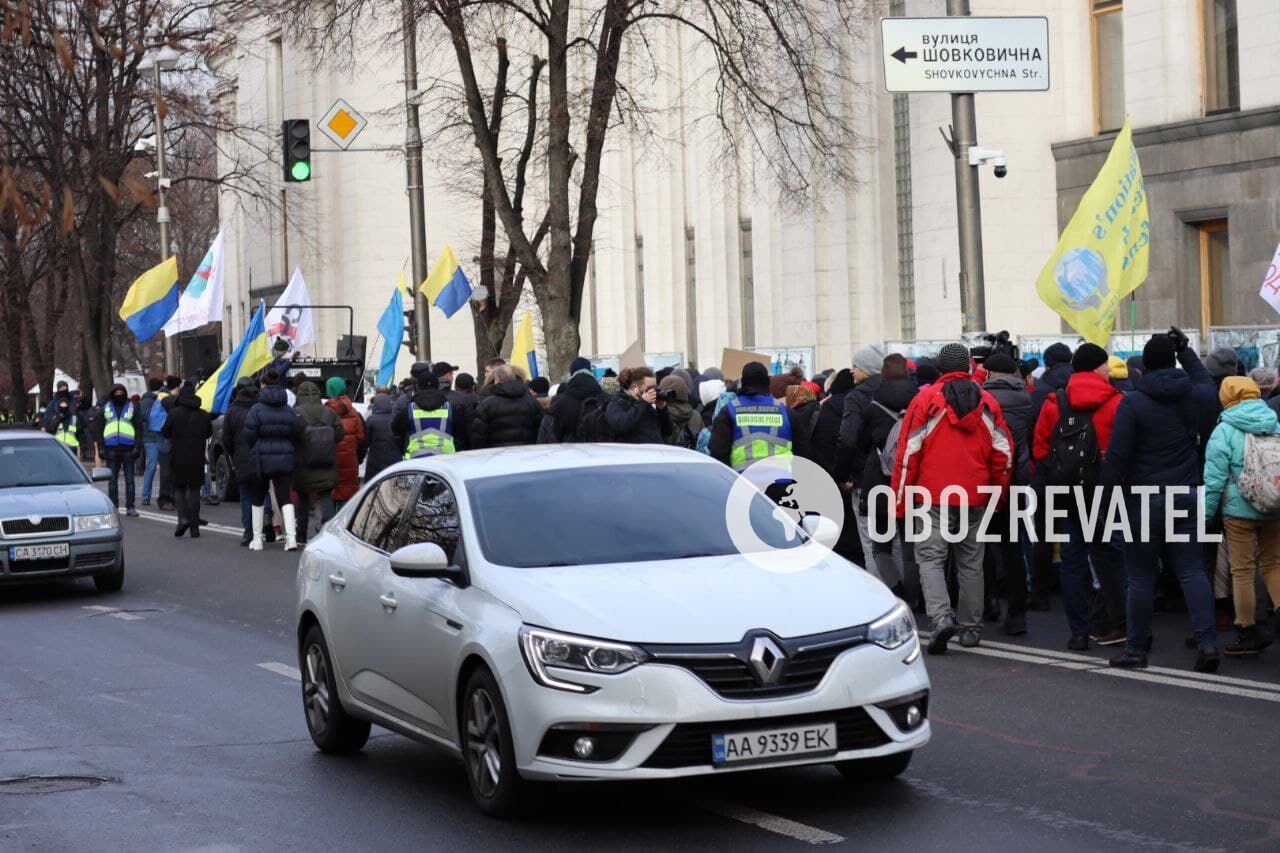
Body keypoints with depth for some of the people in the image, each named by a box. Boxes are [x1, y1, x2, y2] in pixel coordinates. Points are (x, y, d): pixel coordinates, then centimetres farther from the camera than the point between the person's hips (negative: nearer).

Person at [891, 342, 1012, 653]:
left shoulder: (925, 400, -5)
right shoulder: (987, 403, 7)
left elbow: (907, 453, -6)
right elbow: (1003, 454, 9)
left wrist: (900, 500, -1)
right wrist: (997, 495, 20)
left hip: (934, 497, -3)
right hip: (976, 499, 4)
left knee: (931, 558, -2)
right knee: (970, 562, 12)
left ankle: (940, 615, -23)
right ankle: (971, 628, 15)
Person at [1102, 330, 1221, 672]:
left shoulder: (1132, 402, -12)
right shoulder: (1195, 396, 1)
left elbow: (1117, 455, -14)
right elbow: (1208, 385, 28)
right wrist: (1187, 352, 32)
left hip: (1144, 502, -4)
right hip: (1185, 499, 4)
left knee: (1141, 577, 4)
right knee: (1192, 571, 7)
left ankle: (1136, 649, 11)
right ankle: (1207, 641, -4)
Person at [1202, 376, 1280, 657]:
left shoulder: (1224, 431, -8)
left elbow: (1214, 479, -10)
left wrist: (1205, 515, -3)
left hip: (1239, 510, -4)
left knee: (1242, 570, 3)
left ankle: (1247, 633, 9)